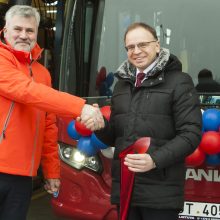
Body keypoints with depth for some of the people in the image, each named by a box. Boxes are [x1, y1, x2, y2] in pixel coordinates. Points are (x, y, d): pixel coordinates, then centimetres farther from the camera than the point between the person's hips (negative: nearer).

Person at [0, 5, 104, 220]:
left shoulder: (42, 73, 16)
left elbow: (48, 127, 18)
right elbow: (27, 91, -23)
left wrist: (51, 171, 14)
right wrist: (80, 107, -32)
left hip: (22, 174, 6)